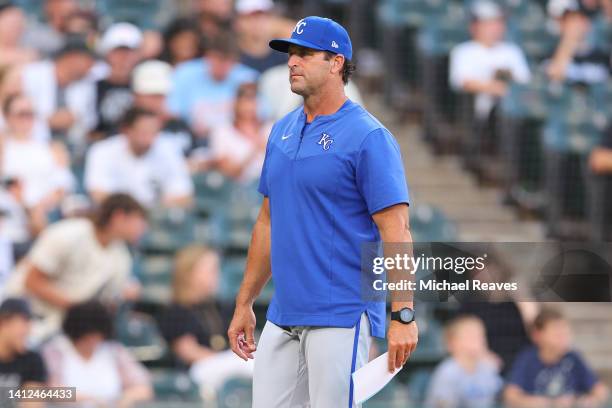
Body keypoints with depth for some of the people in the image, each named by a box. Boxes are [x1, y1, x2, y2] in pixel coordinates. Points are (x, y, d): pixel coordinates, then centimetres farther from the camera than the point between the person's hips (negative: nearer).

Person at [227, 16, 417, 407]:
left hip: (341, 317, -8)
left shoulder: (368, 137, -9)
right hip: (283, 316, 8)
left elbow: (395, 229, -14)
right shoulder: (282, 132, 14)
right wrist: (245, 303, 20)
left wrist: (403, 315, -21)